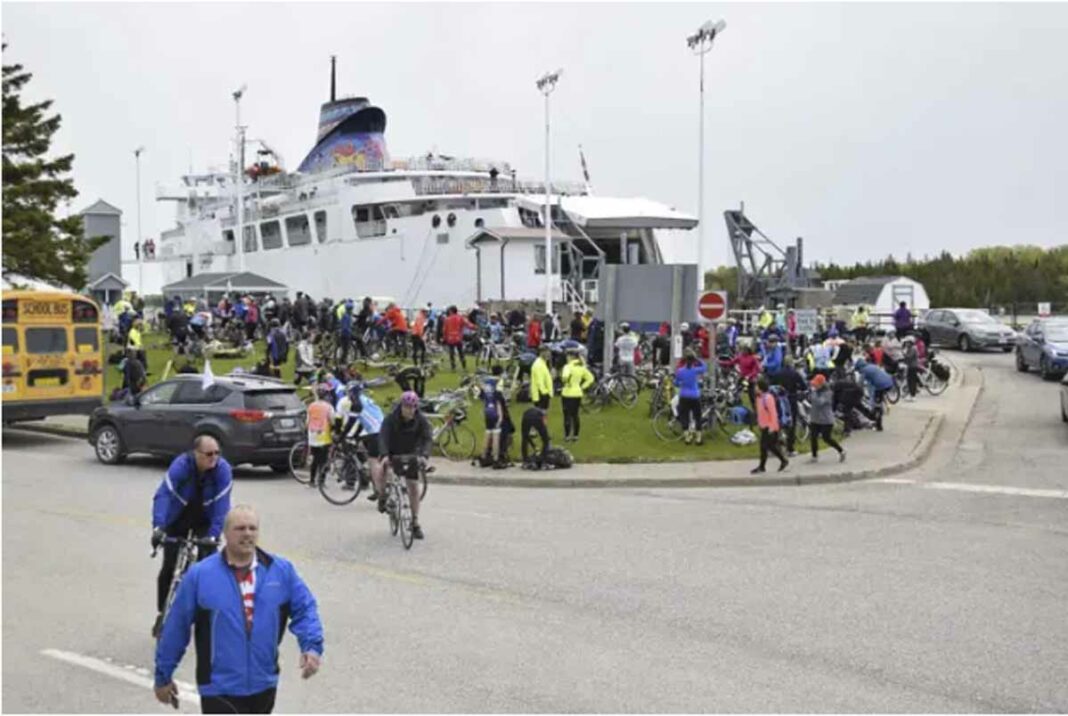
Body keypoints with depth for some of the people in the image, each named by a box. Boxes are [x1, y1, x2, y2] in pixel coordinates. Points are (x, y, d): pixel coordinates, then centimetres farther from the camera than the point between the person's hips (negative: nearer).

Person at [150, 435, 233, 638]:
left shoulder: (223, 469, -25)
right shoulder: (180, 466, -29)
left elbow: (221, 503, -29)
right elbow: (163, 495, -38)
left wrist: (214, 535, -40)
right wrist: (158, 527, -51)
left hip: (205, 520, 0)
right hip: (177, 519, 0)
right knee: (169, 567, -2)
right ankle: (162, 615, 16)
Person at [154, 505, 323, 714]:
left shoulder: (281, 570, -2)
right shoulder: (200, 575, -9)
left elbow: (304, 608, 4)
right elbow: (176, 626, -2)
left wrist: (312, 646, -14)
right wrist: (163, 676, 5)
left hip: (263, 686, 4)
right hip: (220, 690, -4)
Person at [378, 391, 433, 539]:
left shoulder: (421, 420, -16)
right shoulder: (391, 419, -20)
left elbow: (428, 438, -25)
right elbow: (383, 437, -31)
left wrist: (424, 455, -44)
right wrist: (384, 455, -48)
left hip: (410, 455, 1)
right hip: (392, 453, -1)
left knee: (413, 486, -3)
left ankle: (415, 522, 6)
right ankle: (382, 497, -3)